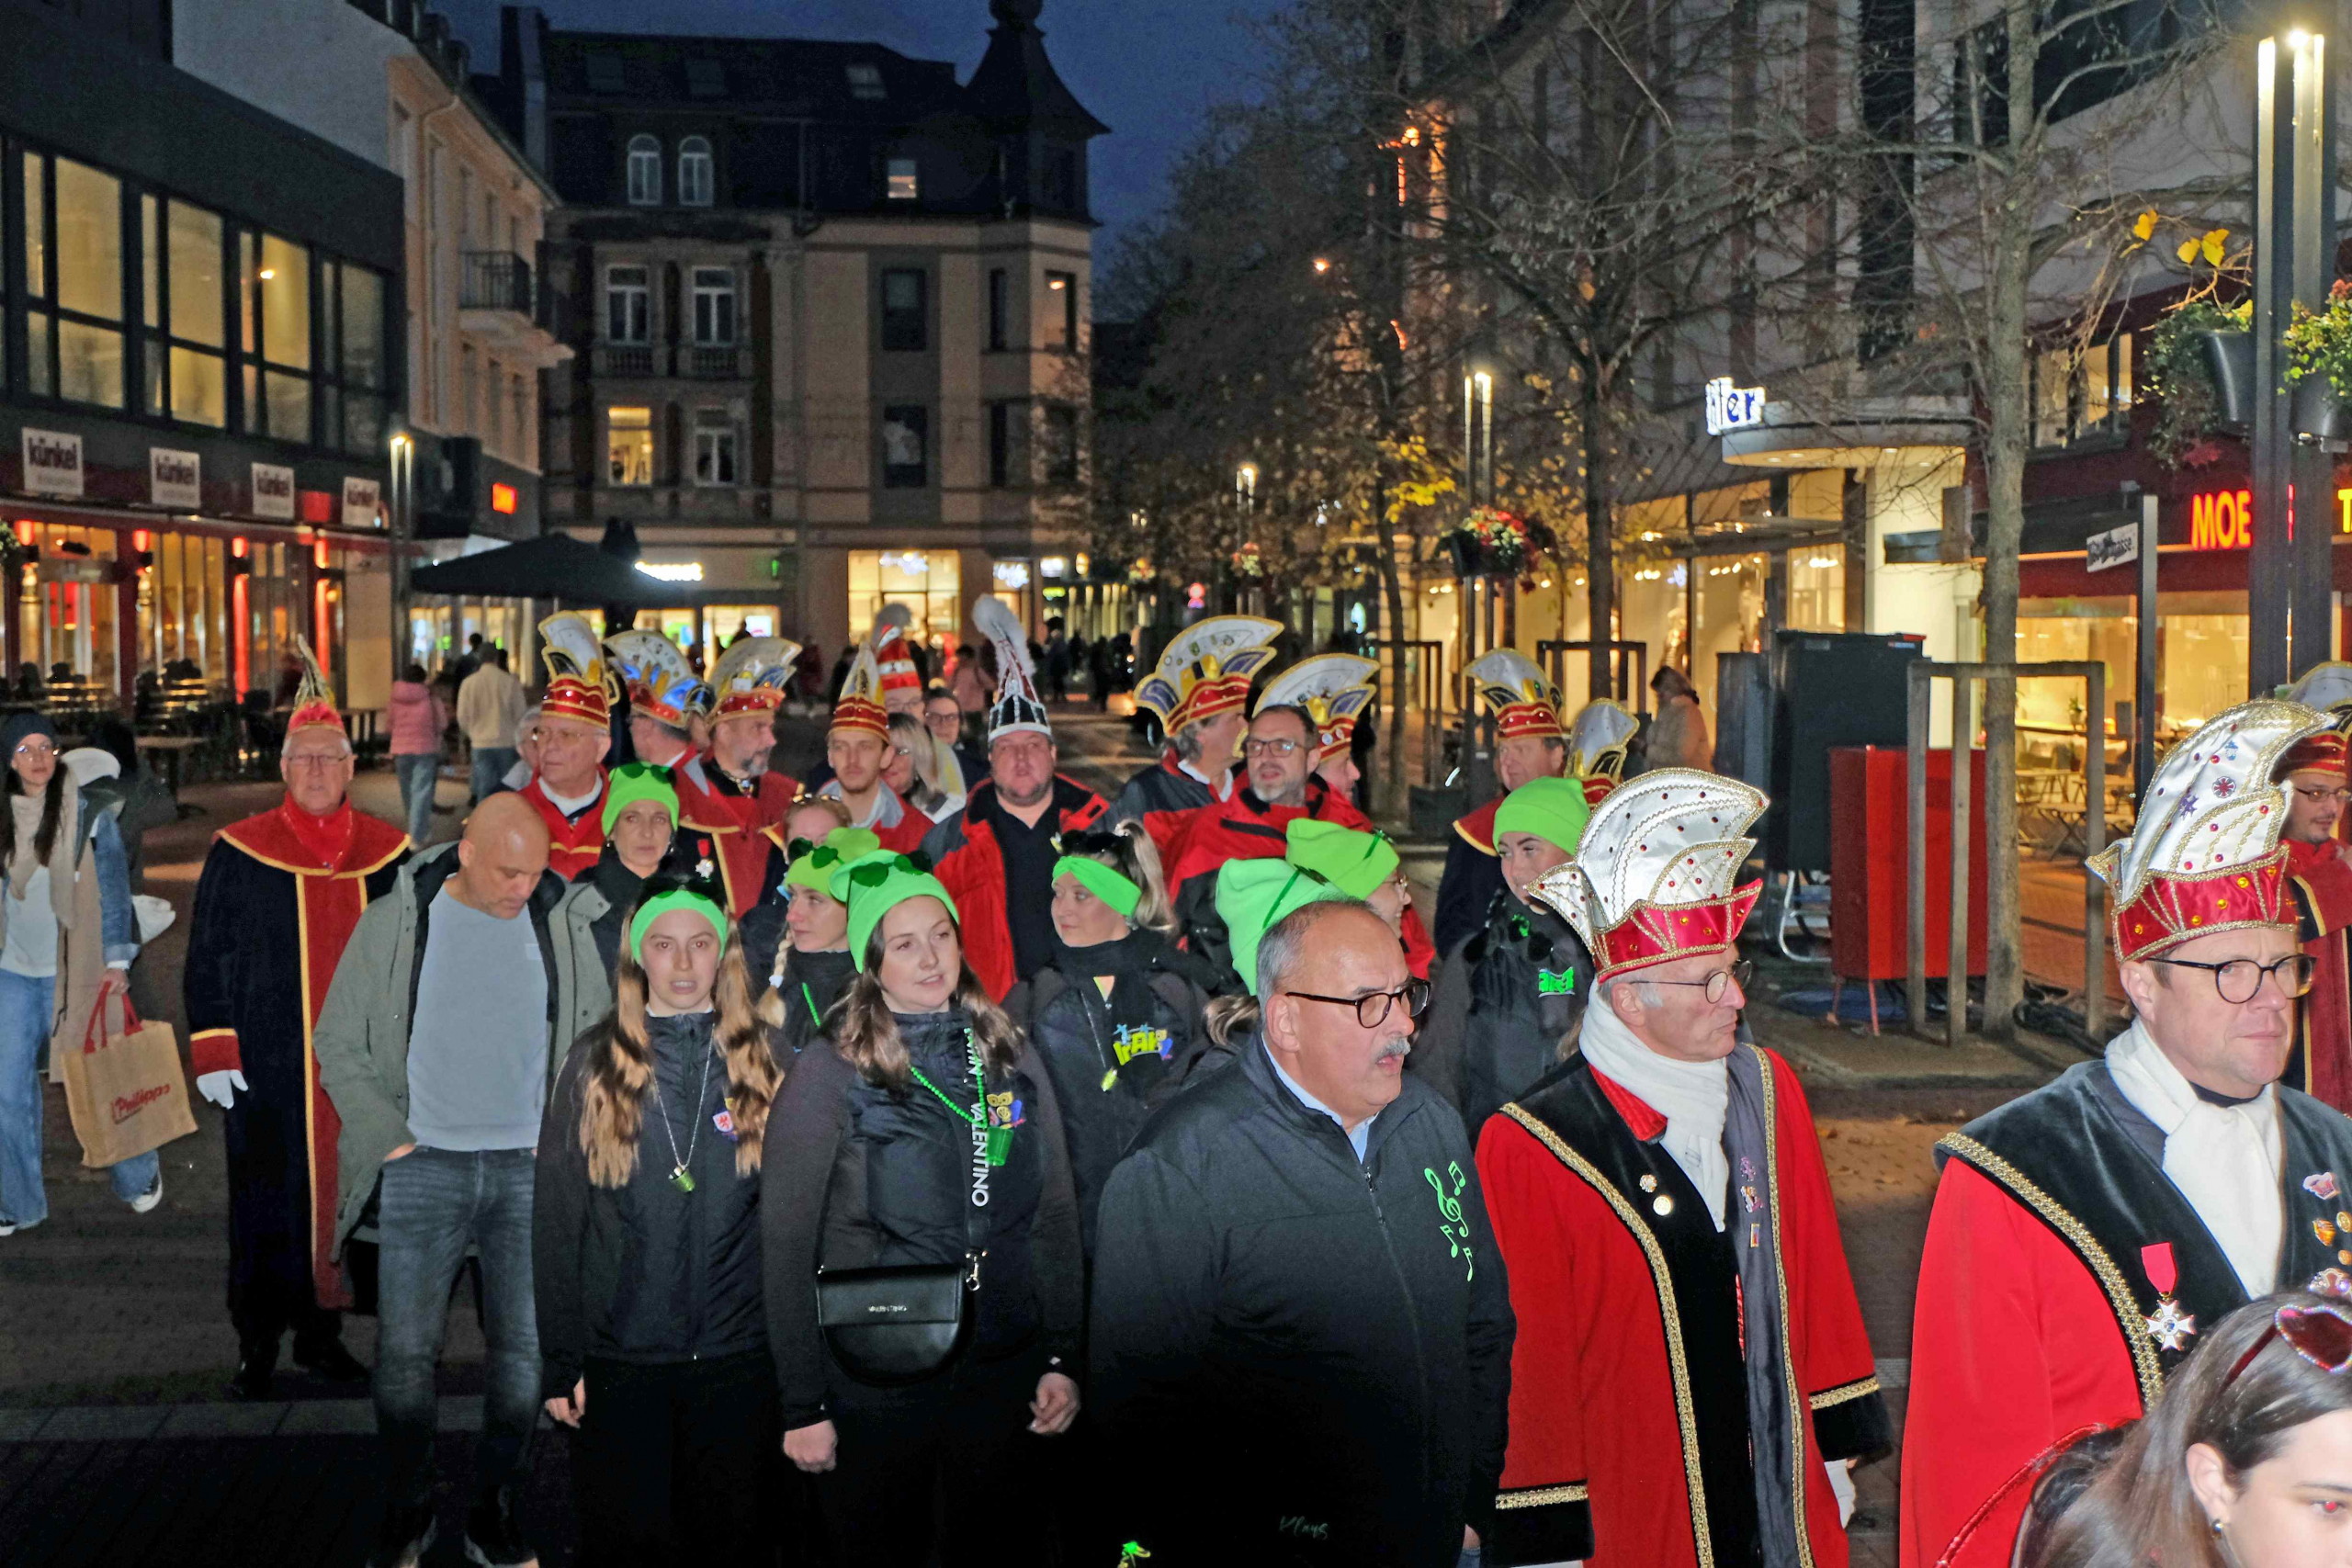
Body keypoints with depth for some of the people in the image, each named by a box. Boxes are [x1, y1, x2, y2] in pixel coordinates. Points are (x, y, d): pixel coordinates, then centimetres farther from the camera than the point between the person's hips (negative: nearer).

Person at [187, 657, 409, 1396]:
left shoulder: (386, 852, 5)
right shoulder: (238, 853, -1)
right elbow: (206, 961, 1)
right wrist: (213, 1054, -5)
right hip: (266, 1071, -2)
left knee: (345, 1194, 8)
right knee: (266, 1204, 3)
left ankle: (322, 1330, 23)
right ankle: (257, 1344, 16)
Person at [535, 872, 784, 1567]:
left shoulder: (762, 1061, 3)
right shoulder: (595, 1064, 2)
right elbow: (555, 1217, 2)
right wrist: (559, 1361, -2)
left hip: (739, 1358, 0)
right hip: (619, 1359, 0)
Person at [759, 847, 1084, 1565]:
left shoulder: (1008, 1055, 3)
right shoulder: (830, 1070, -8)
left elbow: (1055, 1216, 7)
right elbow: (786, 1244, -8)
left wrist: (1063, 1359, 3)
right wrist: (804, 1406, -9)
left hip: (1004, 1378, 3)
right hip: (873, 1390, -3)